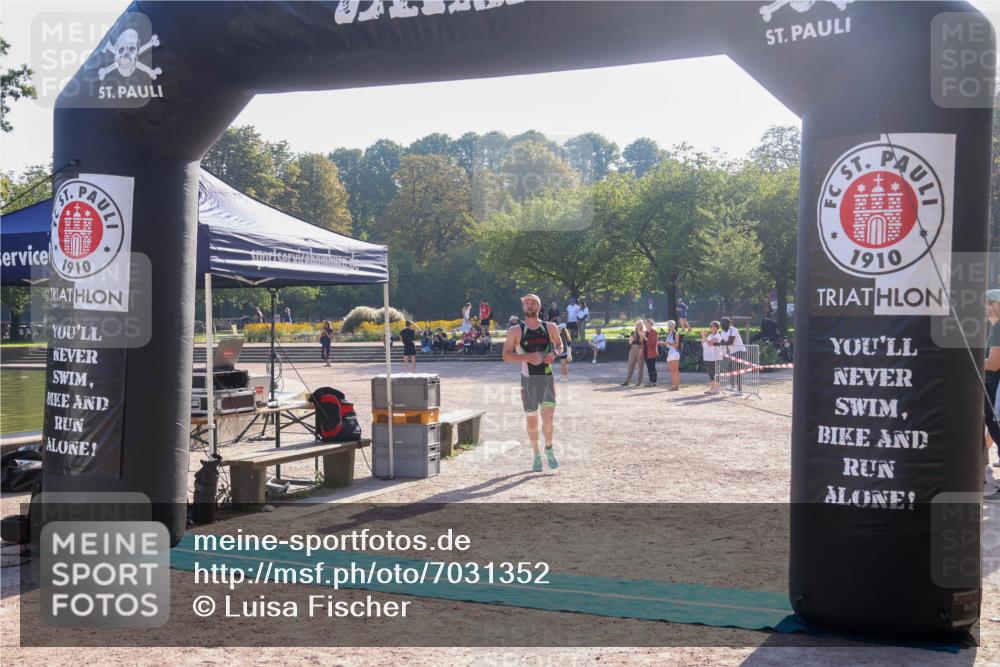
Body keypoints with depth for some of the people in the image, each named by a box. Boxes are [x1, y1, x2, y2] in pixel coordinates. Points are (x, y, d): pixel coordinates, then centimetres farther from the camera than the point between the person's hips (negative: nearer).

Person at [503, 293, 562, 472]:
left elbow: (559, 345, 20)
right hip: (528, 379, 0)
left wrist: (554, 353, -3)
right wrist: (527, 357, -19)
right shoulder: (515, 331, -2)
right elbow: (506, 355, -4)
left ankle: (549, 449, 12)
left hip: (547, 377, 0)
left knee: (548, 416, -13)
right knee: (531, 420, 7)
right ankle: (536, 455, 26)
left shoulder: (550, 328, 5)